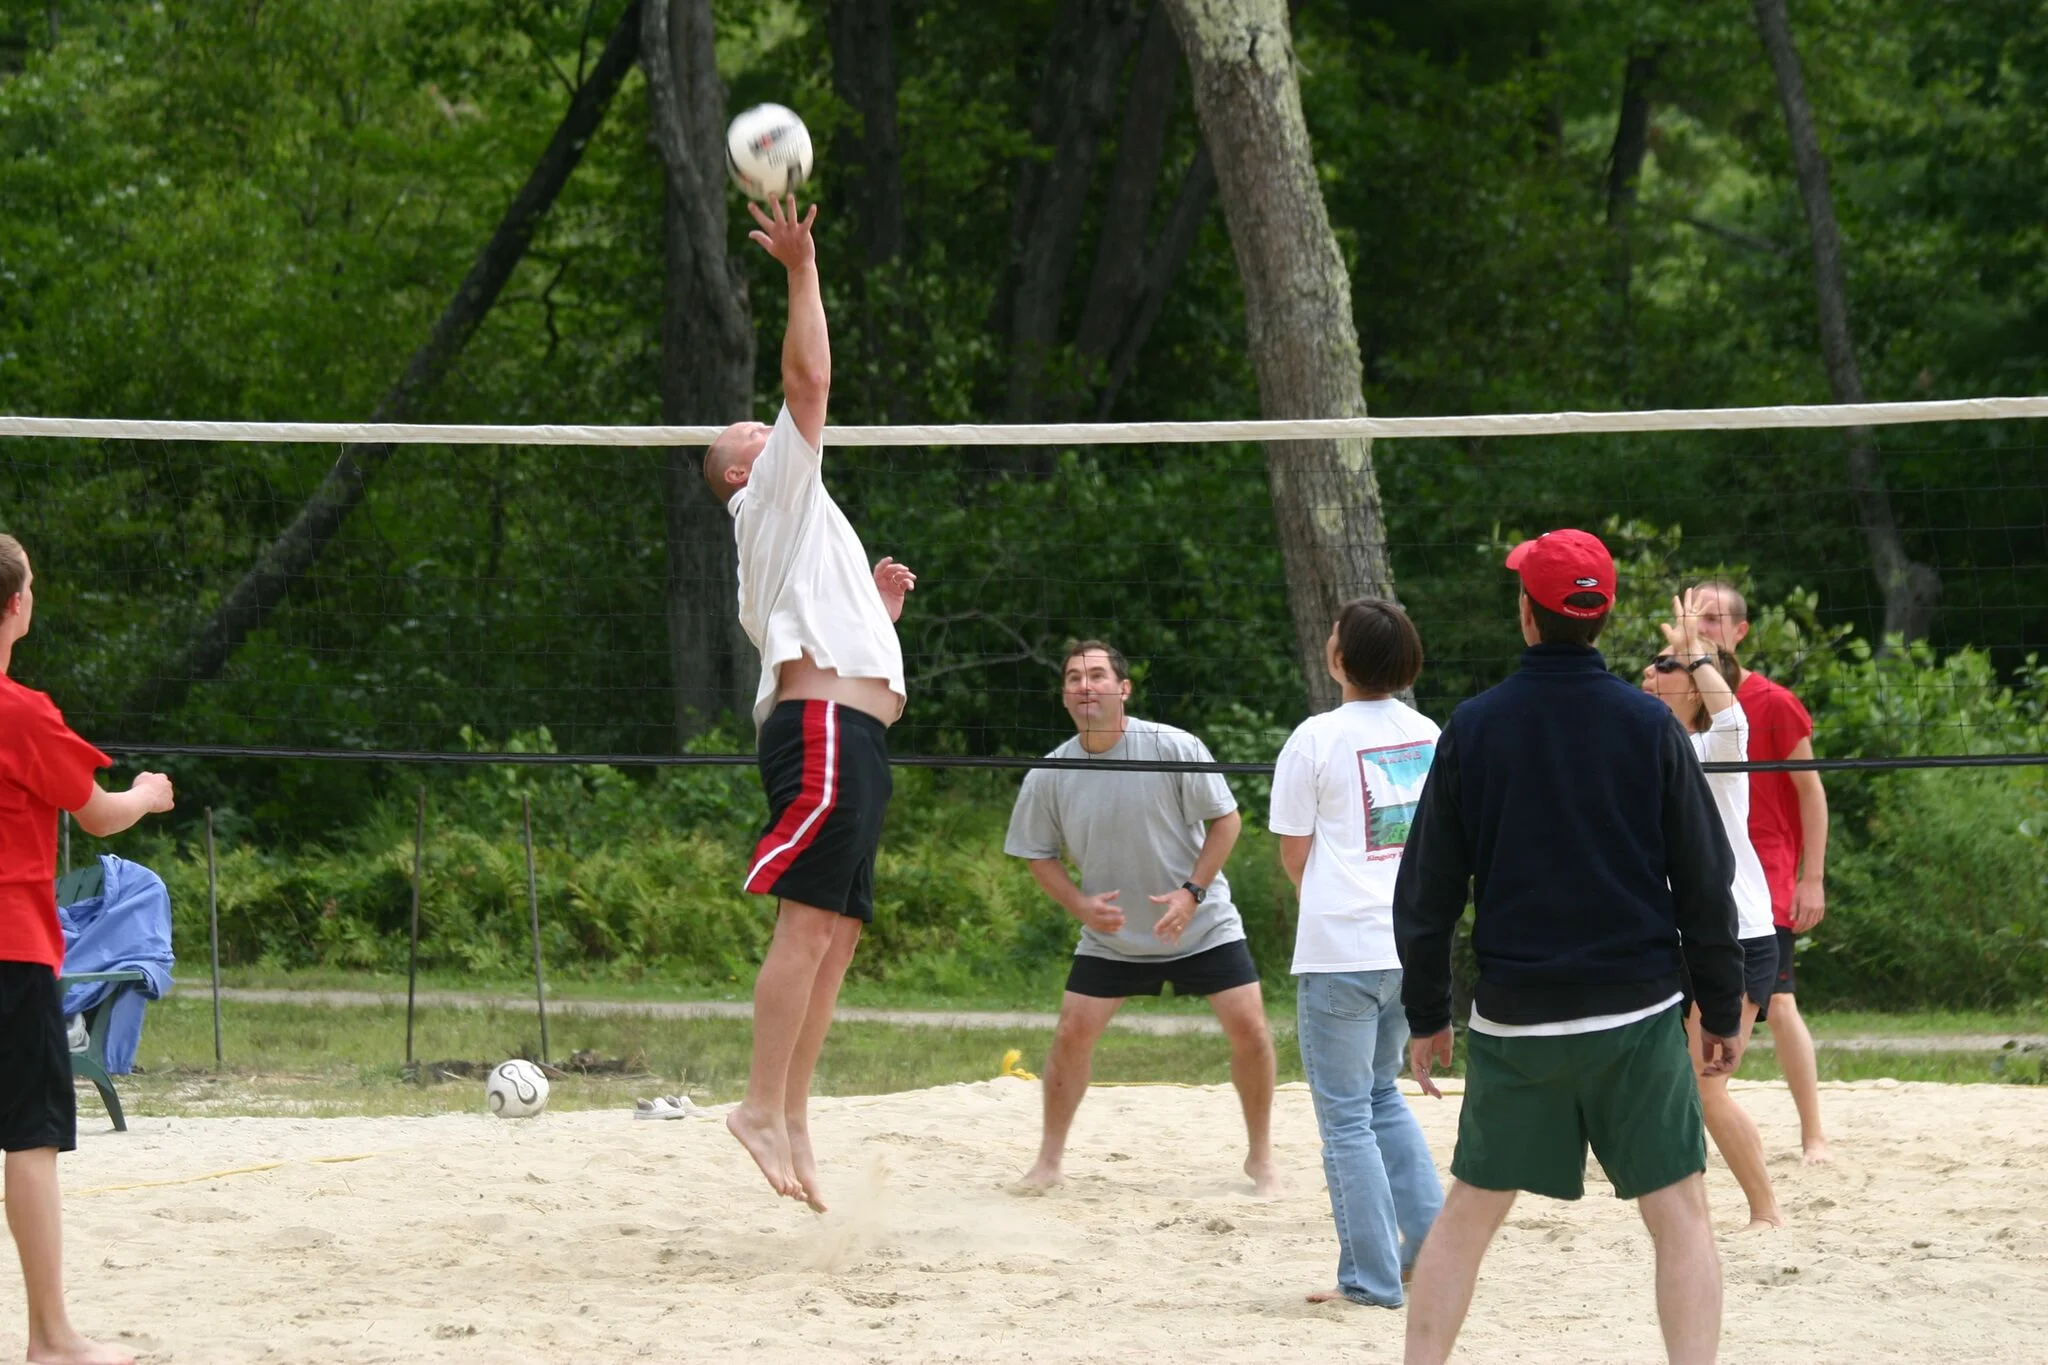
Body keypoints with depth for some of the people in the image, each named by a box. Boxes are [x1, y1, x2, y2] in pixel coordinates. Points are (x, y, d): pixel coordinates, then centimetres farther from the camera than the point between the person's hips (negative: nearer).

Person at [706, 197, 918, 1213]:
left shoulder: (800, 532, 31)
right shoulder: (772, 500, 6)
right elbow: (810, 379, -6)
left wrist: (880, 607, 23)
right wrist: (802, 270, -3)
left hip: (851, 744, 10)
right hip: (825, 733, -10)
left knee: (835, 937, 5)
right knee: (808, 925, -15)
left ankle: (793, 1118, 3)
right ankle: (764, 1106, -19)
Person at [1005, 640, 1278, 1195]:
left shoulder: (1175, 748, -17)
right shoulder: (1048, 778, -10)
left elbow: (1226, 818, -9)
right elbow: (1039, 855, 3)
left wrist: (1192, 892, -19)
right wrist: (1080, 905, -14)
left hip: (1202, 922, -2)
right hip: (1111, 935, 2)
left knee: (1249, 1029, -8)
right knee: (1072, 1033, -6)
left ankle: (1261, 1158, 10)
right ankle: (1048, 1162, 8)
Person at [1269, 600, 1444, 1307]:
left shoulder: (1318, 738, -10)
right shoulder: (1429, 736, 6)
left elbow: (1294, 856, -4)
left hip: (1340, 950, -6)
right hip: (1415, 945, 6)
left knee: (1346, 1115, 3)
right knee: (1382, 1094, 22)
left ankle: (1371, 1276, 3)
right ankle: (1432, 1241, 13)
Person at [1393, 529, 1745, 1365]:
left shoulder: (1472, 729, -1)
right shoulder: (1649, 726, -3)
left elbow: (1427, 890, 3)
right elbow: (1705, 882, -1)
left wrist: (1426, 1014, 12)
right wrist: (1722, 1011, 7)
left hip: (1513, 1016, 1)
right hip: (1638, 1013, -1)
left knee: (1468, 1211, 11)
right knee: (1679, 1213, 2)